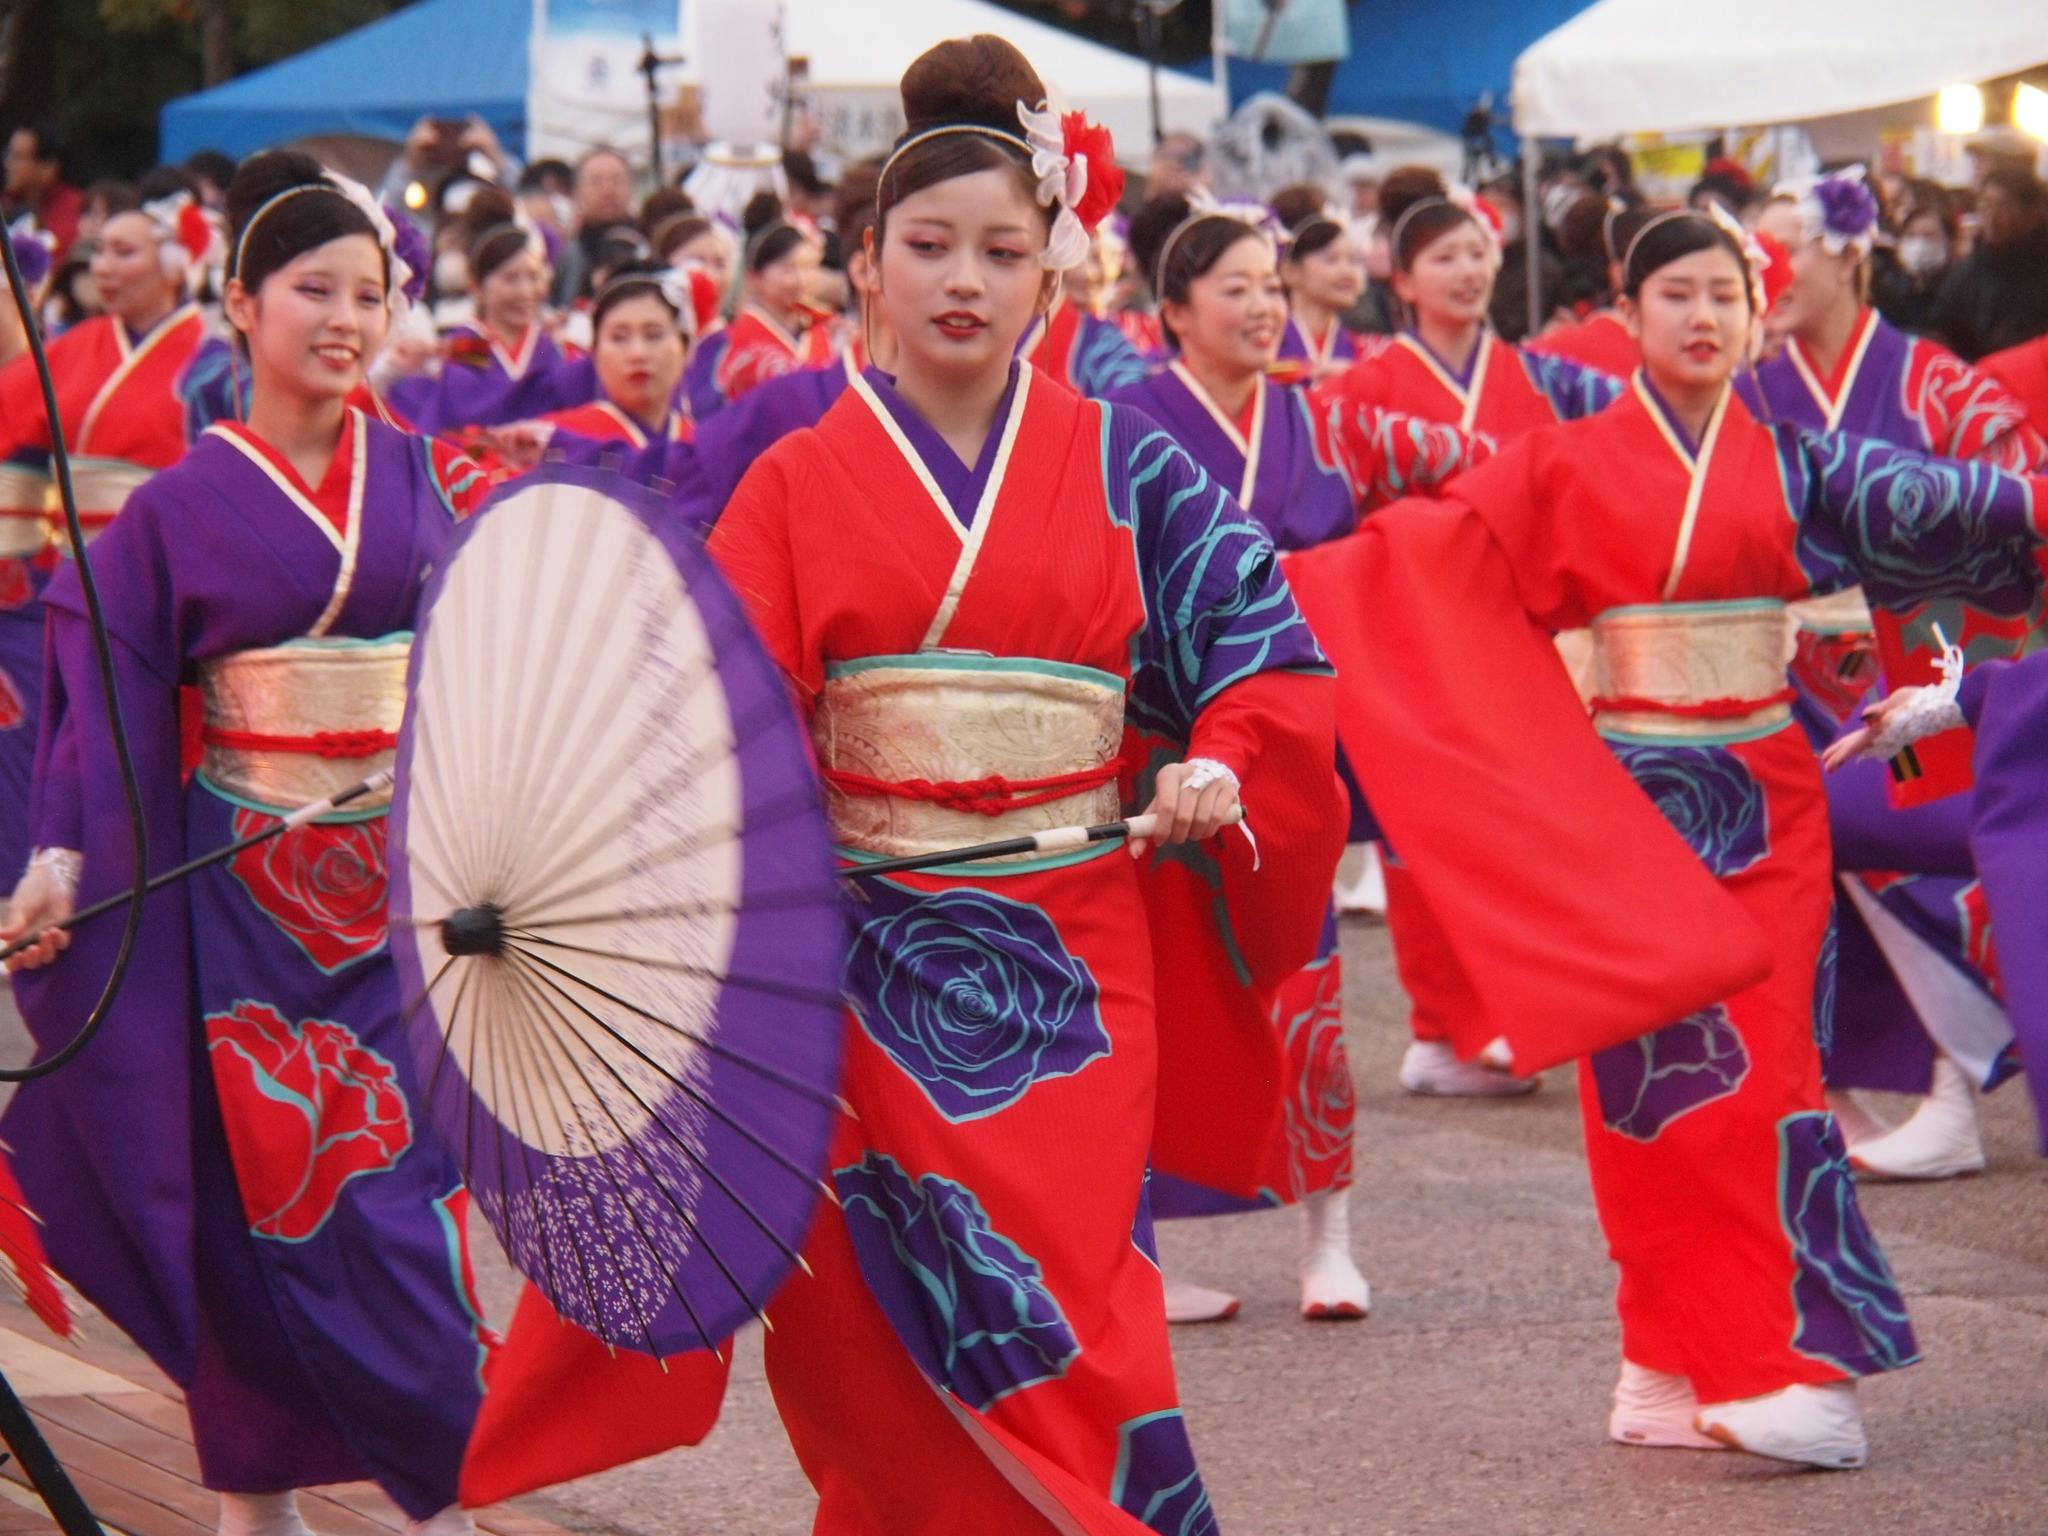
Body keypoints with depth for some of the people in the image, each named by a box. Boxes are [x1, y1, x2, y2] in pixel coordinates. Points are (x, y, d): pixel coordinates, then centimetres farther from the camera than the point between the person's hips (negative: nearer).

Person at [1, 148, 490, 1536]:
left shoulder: (421, 482, 5)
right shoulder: (184, 509, -3)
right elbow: (111, 714, -5)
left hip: (405, 882, 2)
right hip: (250, 889, -2)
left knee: (401, 1187, 2)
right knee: (272, 1197, 0)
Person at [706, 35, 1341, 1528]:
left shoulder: (1123, 465, 5)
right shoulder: (801, 482, 4)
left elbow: (1266, 645, 5)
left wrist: (1217, 764, -14)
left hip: (1067, 961, 0)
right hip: (873, 967, 0)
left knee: (1055, 1331, -5)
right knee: (892, 1339, -1)